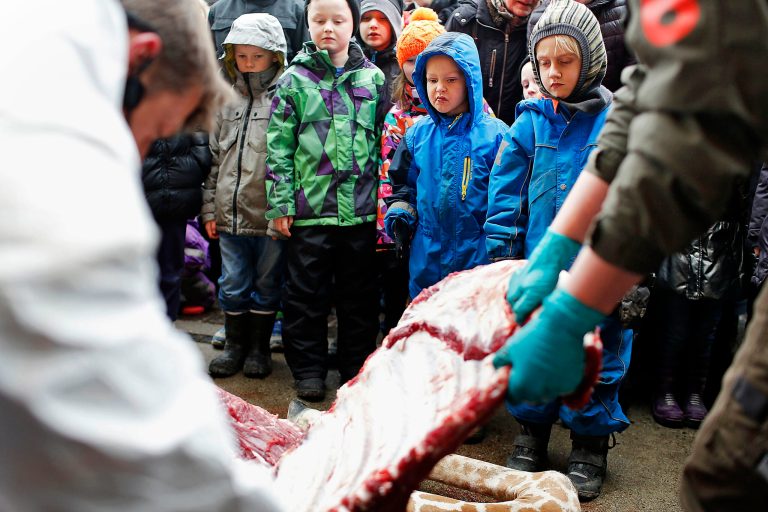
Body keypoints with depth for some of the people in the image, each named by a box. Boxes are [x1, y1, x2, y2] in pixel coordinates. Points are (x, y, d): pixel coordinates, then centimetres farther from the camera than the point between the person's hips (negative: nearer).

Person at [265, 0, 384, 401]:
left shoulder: (373, 78, 7)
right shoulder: (294, 80, 2)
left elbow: (384, 140, 10)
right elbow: (278, 146, 0)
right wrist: (280, 203, -5)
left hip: (361, 209, 2)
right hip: (309, 208, -1)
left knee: (359, 294, 10)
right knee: (306, 293, 6)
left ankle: (358, 368, 24)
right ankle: (308, 369, 19)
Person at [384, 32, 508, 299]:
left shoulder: (493, 134, -6)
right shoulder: (417, 134, 5)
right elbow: (404, 184, 17)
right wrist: (399, 214, -1)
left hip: (479, 258, -3)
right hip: (425, 260, 4)